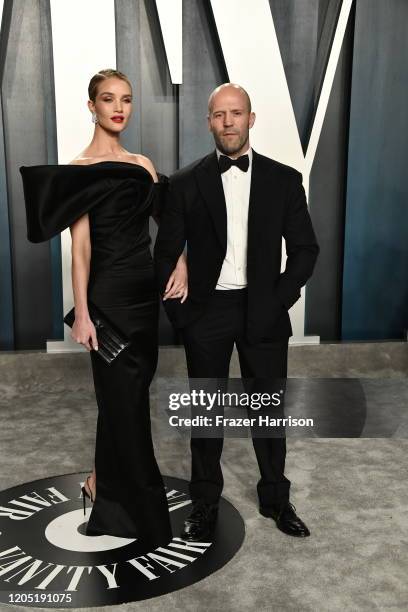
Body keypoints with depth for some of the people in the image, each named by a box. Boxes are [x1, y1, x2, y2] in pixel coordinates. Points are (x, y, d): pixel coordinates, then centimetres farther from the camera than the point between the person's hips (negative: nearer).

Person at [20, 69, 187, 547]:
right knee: (124, 398, 2)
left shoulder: (142, 163, 11)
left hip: (147, 289, 6)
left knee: (127, 391, 14)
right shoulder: (80, 168, -7)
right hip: (109, 293, -6)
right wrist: (81, 313, -15)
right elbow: (80, 246, -11)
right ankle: (142, 509, 20)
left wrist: (181, 261, -7)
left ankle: (106, 480, 35)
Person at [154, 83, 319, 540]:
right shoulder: (185, 184, -1)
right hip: (205, 313, 0)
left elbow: (305, 249, 3)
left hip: (263, 313, 1)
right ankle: (205, 502, 28)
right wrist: (179, 311, -5)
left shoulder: (284, 180, 1)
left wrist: (278, 300, -7)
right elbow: (165, 253, 2)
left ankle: (275, 498, 31)